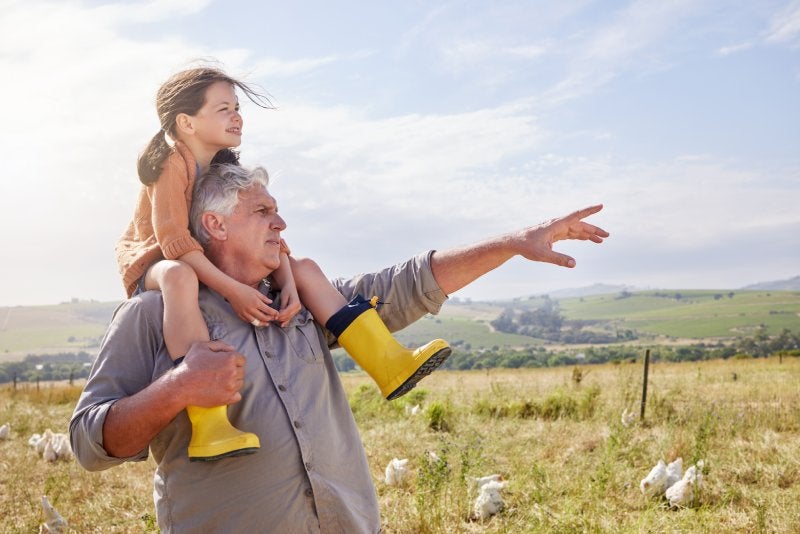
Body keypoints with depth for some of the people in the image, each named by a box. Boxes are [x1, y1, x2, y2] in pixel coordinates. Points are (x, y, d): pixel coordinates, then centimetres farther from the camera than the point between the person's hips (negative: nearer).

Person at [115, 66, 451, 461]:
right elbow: (173, 238, -29)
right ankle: (208, 423, -56)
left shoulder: (227, 167, 6)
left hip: (212, 266, 8)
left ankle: (388, 364, -14)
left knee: (304, 267, -4)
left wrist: (288, 282, -20)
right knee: (179, 276, -44)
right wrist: (232, 290, -37)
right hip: (153, 267, -7)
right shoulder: (172, 162, -17)